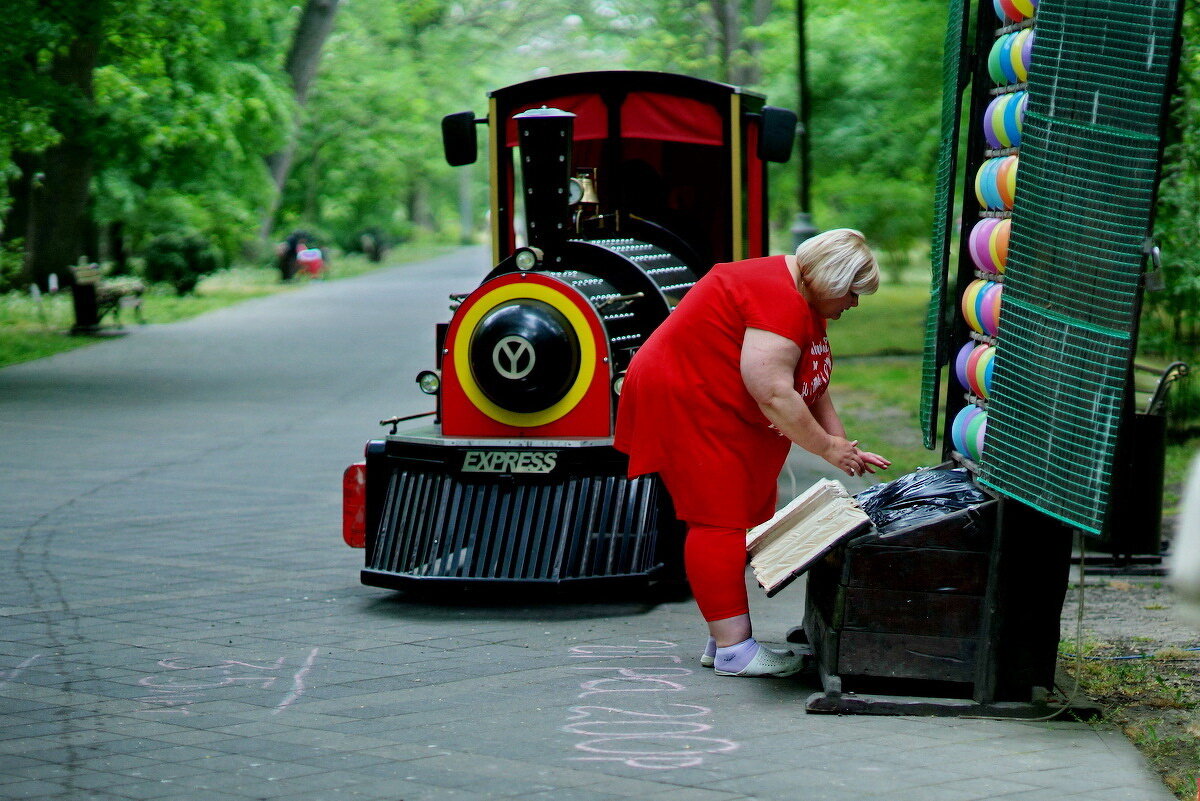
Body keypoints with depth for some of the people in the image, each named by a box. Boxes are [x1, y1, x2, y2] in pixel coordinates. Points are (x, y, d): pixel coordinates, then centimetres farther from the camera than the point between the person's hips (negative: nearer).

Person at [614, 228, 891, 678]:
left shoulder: (805, 305, 11)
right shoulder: (778, 299, -24)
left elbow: (813, 388, 15)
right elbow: (773, 393, -27)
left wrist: (845, 450, 6)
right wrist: (827, 447, -18)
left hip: (727, 419, 11)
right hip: (684, 405, -11)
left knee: (748, 519, 9)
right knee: (720, 522, -12)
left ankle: (726, 640, 13)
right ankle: (733, 651, -12)